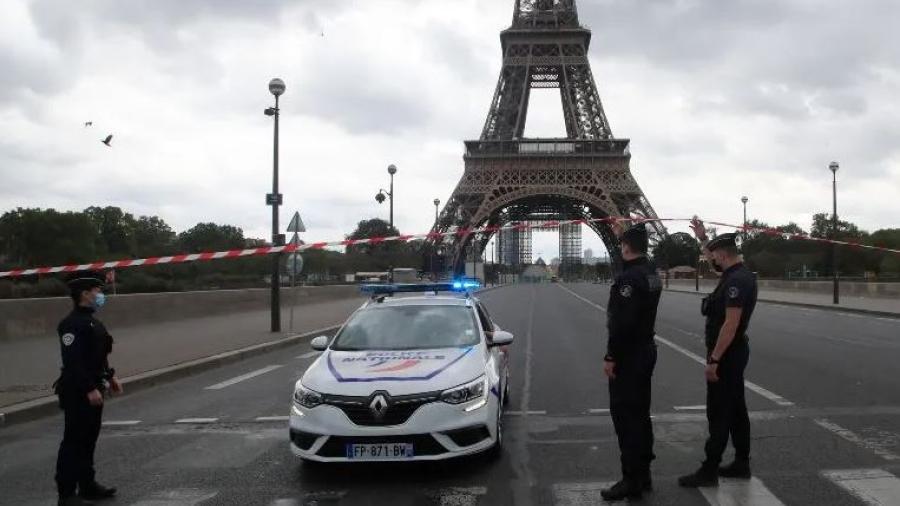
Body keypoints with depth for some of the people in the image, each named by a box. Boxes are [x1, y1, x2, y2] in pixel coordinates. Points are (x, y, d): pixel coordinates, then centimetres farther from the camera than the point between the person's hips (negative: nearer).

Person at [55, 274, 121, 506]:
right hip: (77, 392, -10)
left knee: (89, 438, 16)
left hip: (93, 389, 10)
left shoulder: (92, 321, 14)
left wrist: (110, 376, 16)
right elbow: (73, 362, -23)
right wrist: (89, 389, -24)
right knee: (74, 441, -4)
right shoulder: (72, 323, -17)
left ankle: (87, 485, 26)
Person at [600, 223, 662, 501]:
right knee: (639, 413, 15)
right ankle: (642, 473, 24)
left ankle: (632, 480, -1)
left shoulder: (628, 278, -21)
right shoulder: (651, 271, 8)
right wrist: (622, 234, 40)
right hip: (646, 350, 10)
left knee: (625, 415, -5)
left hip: (628, 355, -10)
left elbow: (622, 322, -25)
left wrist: (611, 357, -20)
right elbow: (635, 259, 33)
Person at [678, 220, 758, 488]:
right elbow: (713, 260, 32)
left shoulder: (736, 281, -22)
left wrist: (714, 360, -25)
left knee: (719, 414, -5)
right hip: (735, 352, 10)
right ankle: (741, 463, 25)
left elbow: (731, 324, -27)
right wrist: (702, 237, 28)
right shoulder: (737, 273, 9)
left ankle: (709, 471, 1)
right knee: (735, 409, 16)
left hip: (727, 354, -10)